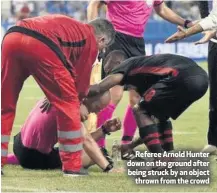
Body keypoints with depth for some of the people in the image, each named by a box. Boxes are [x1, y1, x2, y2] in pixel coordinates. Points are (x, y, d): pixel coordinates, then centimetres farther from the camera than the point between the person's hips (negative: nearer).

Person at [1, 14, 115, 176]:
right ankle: (72, 166, 10)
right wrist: (78, 102, 39)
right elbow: (81, 78, 22)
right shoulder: (91, 41, 20)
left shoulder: (70, 26, 40)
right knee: (68, 104, 9)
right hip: (40, 45, -7)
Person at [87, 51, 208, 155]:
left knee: (140, 111, 4)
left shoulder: (127, 66, 13)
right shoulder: (144, 73, 36)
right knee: (159, 114, 29)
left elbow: (97, 89, -3)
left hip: (183, 78, -9)